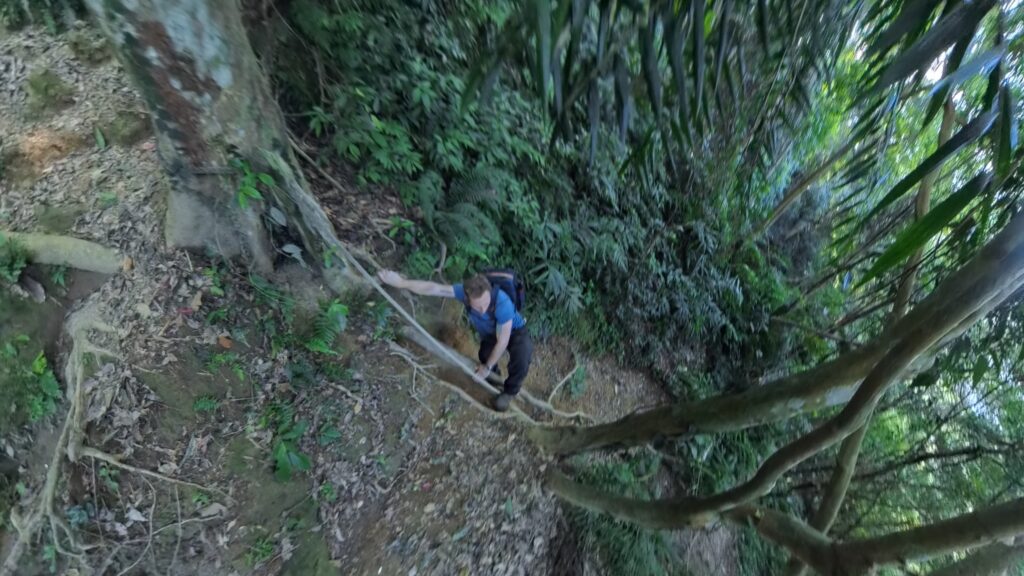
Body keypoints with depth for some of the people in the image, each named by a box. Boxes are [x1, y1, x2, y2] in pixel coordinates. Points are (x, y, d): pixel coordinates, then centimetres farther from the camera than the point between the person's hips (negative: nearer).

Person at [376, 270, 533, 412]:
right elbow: (434, 288, -23)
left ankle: (510, 390, -2)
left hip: (514, 331, -5)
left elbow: (503, 341, -34)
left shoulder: (502, 302, -44)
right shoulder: (465, 291, -32)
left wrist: (488, 367, -23)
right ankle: (494, 376, 27)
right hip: (490, 334, 5)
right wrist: (401, 283, -21)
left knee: (522, 357, -34)